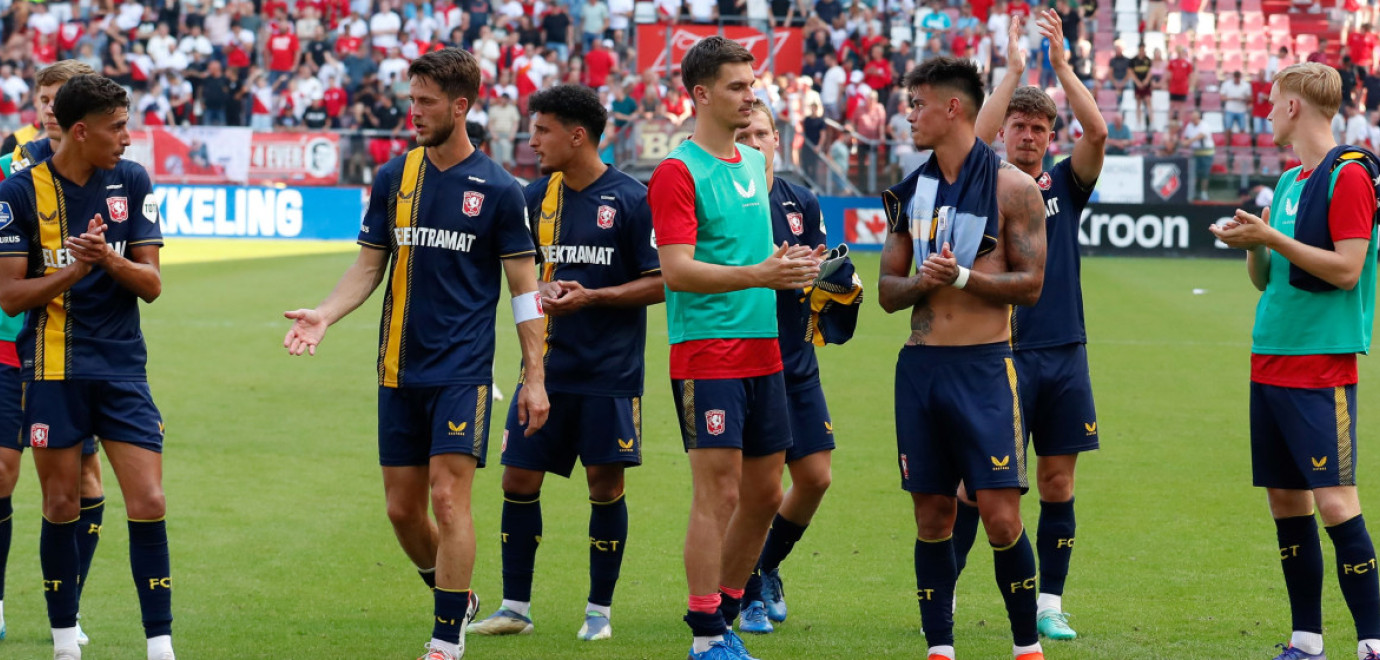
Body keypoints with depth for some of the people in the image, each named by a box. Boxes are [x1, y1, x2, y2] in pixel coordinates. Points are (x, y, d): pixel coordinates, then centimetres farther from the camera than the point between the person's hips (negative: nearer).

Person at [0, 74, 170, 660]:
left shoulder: (131, 181, 2)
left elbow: (152, 284, 2)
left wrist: (111, 260, -19)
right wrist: (73, 270, -22)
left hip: (122, 369, 2)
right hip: (52, 371, -2)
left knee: (148, 504, -7)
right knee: (61, 508, 5)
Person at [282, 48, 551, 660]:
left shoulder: (498, 189, -4)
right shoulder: (393, 177, 7)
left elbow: (524, 288, -1)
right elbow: (369, 266, 11)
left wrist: (535, 377, -4)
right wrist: (324, 315, -7)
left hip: (462, 372, -4)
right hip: (399, 372, 4)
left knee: (449, 498, -12)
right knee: (402, 507, 7)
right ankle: (456, 597, 30)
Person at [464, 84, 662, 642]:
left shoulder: (632, 200, -8)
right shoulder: (537, 196, 8)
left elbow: (661, 282, -9)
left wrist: (591, 297, -16)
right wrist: (540, 291, -2)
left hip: (609, 374, -5)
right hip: (546, 368, 5)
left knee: (605, 484, 0)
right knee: (519, 479, 2)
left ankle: (599, 611, 13)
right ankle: (515, 607, 13)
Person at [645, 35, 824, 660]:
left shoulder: (754, 163, 16)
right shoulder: (678, 172, -10)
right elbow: (677, 270, -17)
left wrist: (789, 262, 7)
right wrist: (759, 274, -26)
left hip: (761, 351, 8)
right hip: (706, 353, -8)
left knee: (765, 492, 10)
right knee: (718, 491, -9)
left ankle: (723, 610, 24)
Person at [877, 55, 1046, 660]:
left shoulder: (1012, 188, -3)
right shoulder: (911, 191, 12)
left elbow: (1030, 285, -5)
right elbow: (887, 291, 14)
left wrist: (962, 276, -16)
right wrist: (920, 282, -7)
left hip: (983, 367, -5)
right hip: (920, 366, 5)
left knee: (1000, 515, -8)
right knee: (932, 516, 6)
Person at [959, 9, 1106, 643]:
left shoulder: (1065, 185, 8)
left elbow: (1097, 132, -7)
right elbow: (975, 139, -17)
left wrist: (1060, 61, -12)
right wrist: (1015, 67, -17)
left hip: (1064, 353, 3)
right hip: (1003, 349, -3)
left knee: (1058, 482, 5)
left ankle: (1048, 606, 11)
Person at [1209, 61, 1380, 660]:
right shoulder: (1289, 182, 17)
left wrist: (1270, 237, -18)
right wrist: (1253, 246, 1)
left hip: (1322, 365, -9)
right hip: (1271, 359, 9)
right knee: (1286, 500, 9)